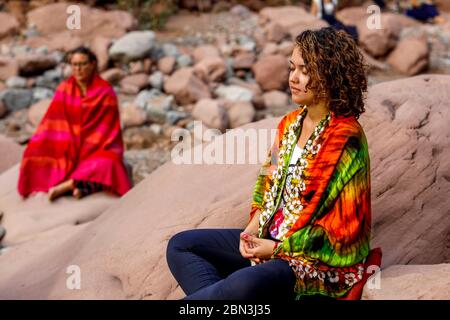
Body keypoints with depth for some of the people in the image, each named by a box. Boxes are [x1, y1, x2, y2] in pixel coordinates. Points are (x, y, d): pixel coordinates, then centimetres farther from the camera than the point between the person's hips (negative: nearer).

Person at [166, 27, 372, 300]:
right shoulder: (291, 123, 6)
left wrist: (277, 248, -17)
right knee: (181, 246, 1)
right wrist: (254, 227, -3)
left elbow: (344, 227, -18)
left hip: (318, 258, -9)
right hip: (268, 238, 9)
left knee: (245, 285, -36)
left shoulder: (346, 141, -17)